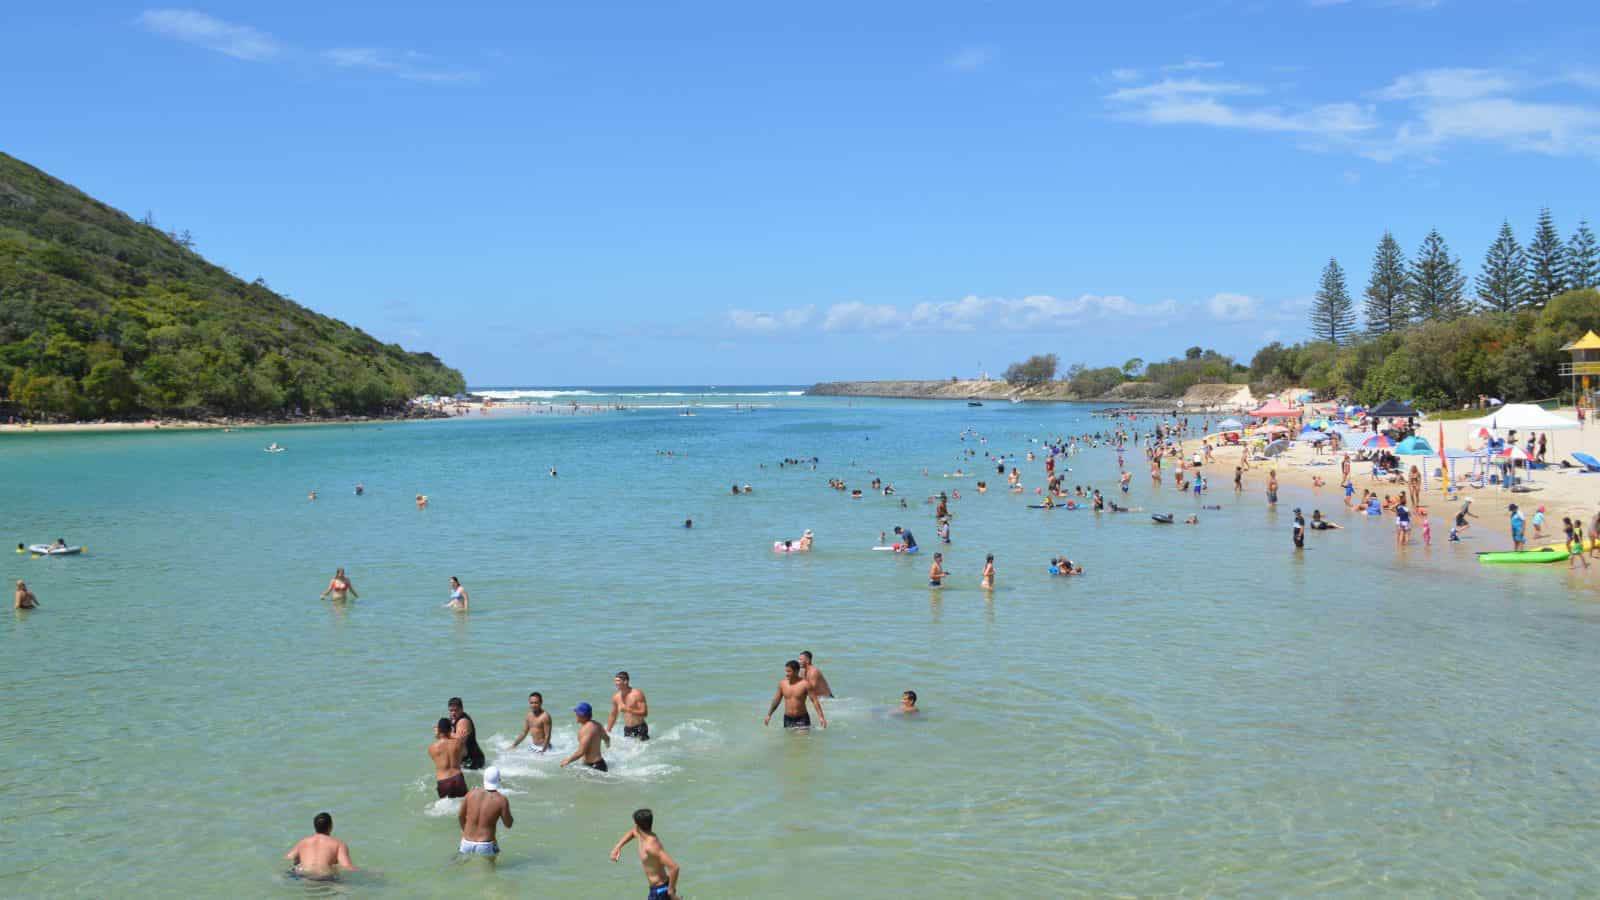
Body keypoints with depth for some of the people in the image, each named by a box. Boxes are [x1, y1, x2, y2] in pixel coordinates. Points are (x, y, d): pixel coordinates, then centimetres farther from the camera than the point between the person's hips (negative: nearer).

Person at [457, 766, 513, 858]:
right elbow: (508, 824, -1)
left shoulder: (472, 793, -2)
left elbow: (460, 816, 11)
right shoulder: (502, 800, -13)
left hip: (466, 845, 4)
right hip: (485, 847, -4)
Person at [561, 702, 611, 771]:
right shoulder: (596, 725, 10)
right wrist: (607, 744, 54)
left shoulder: (586, 729, -20)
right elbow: (607, 738, 29)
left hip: (593, 766, -10)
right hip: (600, 762, 10)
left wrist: (568, 761, -9)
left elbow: (581, 752, -23)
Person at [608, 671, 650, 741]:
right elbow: (613, 716, 14)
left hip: (639, 728, -5)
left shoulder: (637, 694, -13)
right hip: (627, 730, 5)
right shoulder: (616, 697, 3)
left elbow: (644, 713, -17)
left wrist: (628, 709, -22)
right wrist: (607, 732, 11)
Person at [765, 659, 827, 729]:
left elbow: (815, 700, -13)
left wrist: (821, 717, -22)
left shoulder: (805, 684, -11)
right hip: (787, 719, 4)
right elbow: (776, 700, 15)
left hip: (802, 719, -4)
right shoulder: (782, 684, 2)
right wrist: (769, 715, 19)